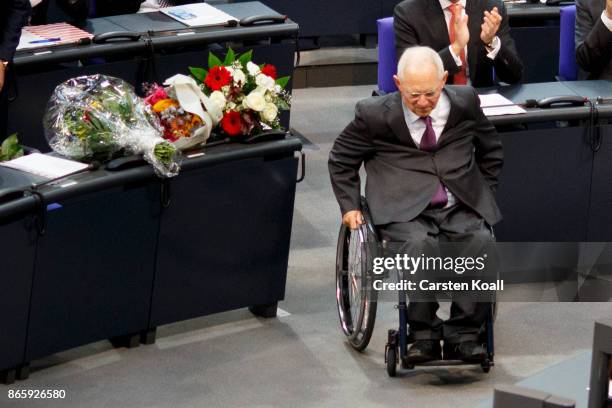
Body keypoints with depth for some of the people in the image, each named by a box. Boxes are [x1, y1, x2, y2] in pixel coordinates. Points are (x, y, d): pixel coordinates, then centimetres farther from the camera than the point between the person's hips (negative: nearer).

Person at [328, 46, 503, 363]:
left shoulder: (465, 102, 5)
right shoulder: (375, 114, -2)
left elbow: (491, 151, 23)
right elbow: (341, 159, 14)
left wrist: (482, 195, 16)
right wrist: (349, 206, 7)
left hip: (461, 207, 2)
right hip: (404, 210, -2)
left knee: (482, 245, -28)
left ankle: (462, 334, -16)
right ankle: (424, 335, -19)